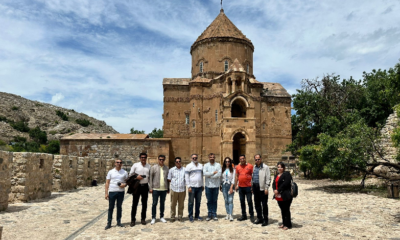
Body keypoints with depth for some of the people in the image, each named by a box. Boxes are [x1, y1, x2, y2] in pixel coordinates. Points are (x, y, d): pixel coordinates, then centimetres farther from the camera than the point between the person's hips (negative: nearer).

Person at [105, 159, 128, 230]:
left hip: (121, 192, 1)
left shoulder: (124, 172, 5)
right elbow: (107, 183, 1)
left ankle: (118, 222, 20)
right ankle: (109, 223, 10)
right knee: (111, 207, 3)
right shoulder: (111, 172, 1)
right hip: (112, 192, -1)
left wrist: (125, 184, -12)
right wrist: (106, 193, -4)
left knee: (119, 207, 10)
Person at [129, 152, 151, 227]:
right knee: (135, 203, 3)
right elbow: (130, 175, 1)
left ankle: (143, 219, 24)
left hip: (145, 186, 2)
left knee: (144, 203, 11)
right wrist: (136, 177, -16)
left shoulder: (149, 166, 5)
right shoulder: (135, 165, -2)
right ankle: (133, 220, 14)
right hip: (137, 186, -2)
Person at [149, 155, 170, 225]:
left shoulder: (166, 168, 7)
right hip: (156, 189, -3)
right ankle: (153, 218, 14)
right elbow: (150, 178, -3)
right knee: (154, 203, 3)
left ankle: (161, 217, 24)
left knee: (162, 203, 12)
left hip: (164, 189, 3)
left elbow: (168, 179, 10)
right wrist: (151, 188, -8)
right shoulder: (153, 167, -2)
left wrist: (168, 188, 9)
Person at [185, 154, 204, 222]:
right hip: (192, 187, -4)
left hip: (199, 187, 5)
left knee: (198, 202, 10)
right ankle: (190, 216, 11)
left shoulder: (201, 165, 12)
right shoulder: (189, 166, -2)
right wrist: (188, 186, -11)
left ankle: (197, 215, 21)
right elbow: (186, 177, -5)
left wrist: (203, 185, 13)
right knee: (191, 202, 2)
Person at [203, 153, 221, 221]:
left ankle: (214, 214, 16)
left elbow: (219, 174, -13)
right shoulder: (206, 165, 3)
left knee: (215, 201, 7)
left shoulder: (218, 165, 0)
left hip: (215, 185, -1)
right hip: (208, 185, 1)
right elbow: (204, 173, -13)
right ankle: (209, 214, 17)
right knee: (209, 201, 8)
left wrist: (209, 175, -11)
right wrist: (213, 173, -13)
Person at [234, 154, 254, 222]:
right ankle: (244, 215, 21)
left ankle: (251, 215, 12)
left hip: (248, 187, -4)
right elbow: (236, 176, 11)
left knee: (249, 201, -1)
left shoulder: (250, 166, -4)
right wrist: (236, 185, 6)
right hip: (240, 187, 4)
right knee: (242, 201, 11)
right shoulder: (238, 167, 7)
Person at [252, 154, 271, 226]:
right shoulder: (254, 167, 14)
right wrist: (252, 187, 14)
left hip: (262, 188, -7)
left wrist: (266, 188, -15)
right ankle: (259, 218, 26)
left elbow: (268, 178, -10)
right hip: (255, 187, 7)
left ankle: (265, 220, 11)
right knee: (257, 204, 13)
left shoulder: (265, 167, -7)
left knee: (264, 204, 0)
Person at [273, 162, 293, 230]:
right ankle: (284, 223, 25)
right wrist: (274, 190, -9)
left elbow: (285, 184, -19)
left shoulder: (287, 174, -9)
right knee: (282, 210, 15)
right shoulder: (277, 175, 17)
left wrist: (278, 190, -17)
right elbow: (274, 183, 10)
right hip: (279, 196, 8)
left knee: (286, 210, 0)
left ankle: (287, 224, 9)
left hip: (285, 196, -8)